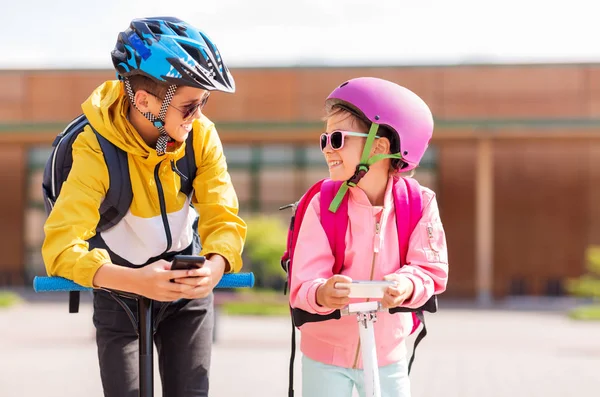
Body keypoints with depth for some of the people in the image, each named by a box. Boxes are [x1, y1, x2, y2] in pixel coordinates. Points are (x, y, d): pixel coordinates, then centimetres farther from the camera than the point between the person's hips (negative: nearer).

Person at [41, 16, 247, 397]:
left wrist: (215, 266, -43)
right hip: (121, 285, -2)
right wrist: (136, 281, -51)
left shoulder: (201, 134, -18)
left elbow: (224, 219, -20)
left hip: (187, 281, 2)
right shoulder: (96, 150, -28)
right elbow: (62, 245, -36)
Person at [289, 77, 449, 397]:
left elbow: (430, 270, -13)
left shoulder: (418, 203, -11)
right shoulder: (321, 205, -16)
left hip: (387, 354, 1)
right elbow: (303, 285, -20)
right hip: (326, 351, -1)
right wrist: (322, 294, -44)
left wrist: (407, 285, -36)